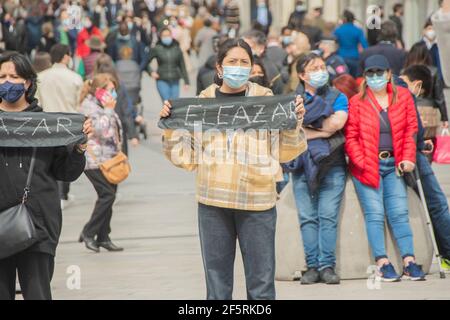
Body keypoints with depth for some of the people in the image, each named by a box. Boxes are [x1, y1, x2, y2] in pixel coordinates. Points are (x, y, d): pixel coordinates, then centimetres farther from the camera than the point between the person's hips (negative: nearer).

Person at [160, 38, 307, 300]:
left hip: (256, 201, -2)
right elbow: (185, 156, 8)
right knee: (217, 284, 8)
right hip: (213, 202, 2)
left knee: (261, 283, 0)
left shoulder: (266, 99, 3)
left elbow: (286, 152, 2)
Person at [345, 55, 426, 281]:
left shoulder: (403, 97, 6)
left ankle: (409, 261, 1)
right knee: (374, 214, -5)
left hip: (394, 165, 2)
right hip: (367, 166, -2)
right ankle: (382, 263, -4)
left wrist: (408, 158, -4)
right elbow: (351, 137, -2)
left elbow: (410, 130, 7)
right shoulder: (357, 102, 0)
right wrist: (362, 162, -12)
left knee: (399, 213, 1)